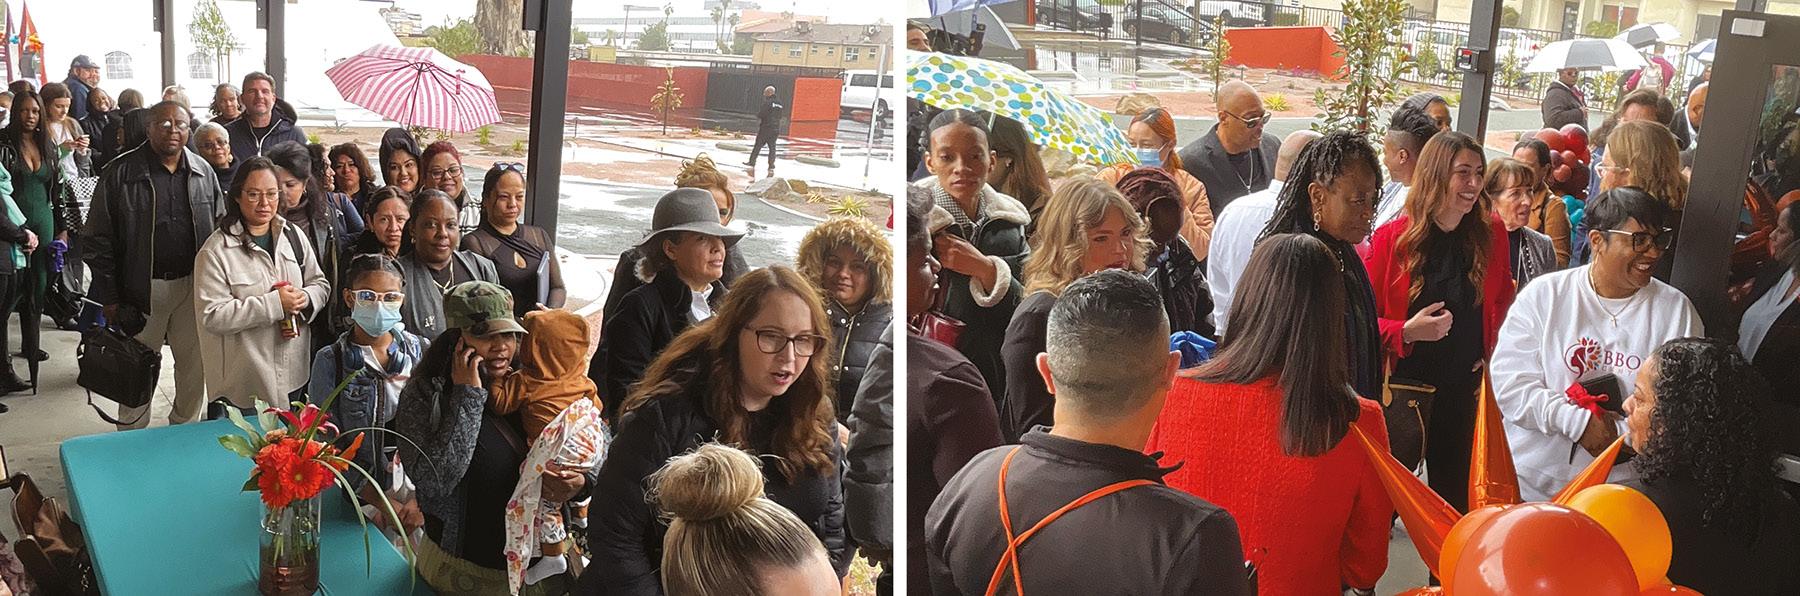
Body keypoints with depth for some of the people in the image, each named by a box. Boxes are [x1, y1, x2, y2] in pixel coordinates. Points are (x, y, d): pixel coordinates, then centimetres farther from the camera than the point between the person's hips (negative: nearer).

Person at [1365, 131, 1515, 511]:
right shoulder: (1392, 238, -10)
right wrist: (1406, 331, -22)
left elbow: (1503, 301, 15)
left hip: (1464, 390, 3)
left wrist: (1495, 355, 4)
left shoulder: (1491, 234, -1)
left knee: (1453, 494, 13)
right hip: (1402, 385, -3)